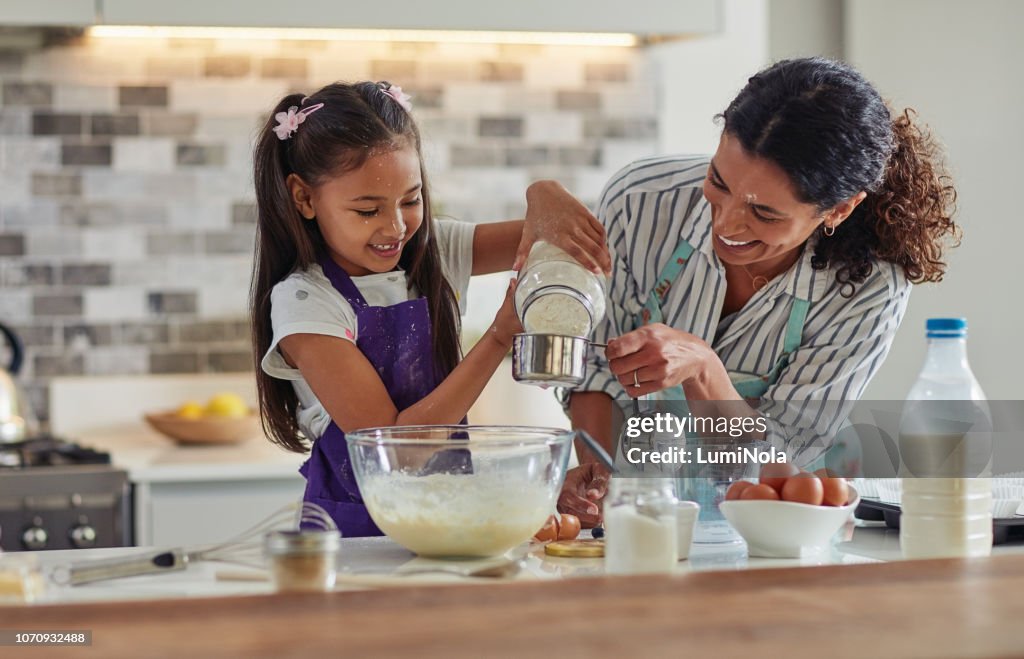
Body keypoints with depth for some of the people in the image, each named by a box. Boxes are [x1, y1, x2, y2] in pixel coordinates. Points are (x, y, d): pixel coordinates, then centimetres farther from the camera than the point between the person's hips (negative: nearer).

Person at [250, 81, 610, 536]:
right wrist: (501, 337, -18)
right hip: (356, 529, -5)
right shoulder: (304, 302, -11)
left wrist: (547, 208, -19)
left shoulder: (433, 251, 6)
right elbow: (390, 444, -16)